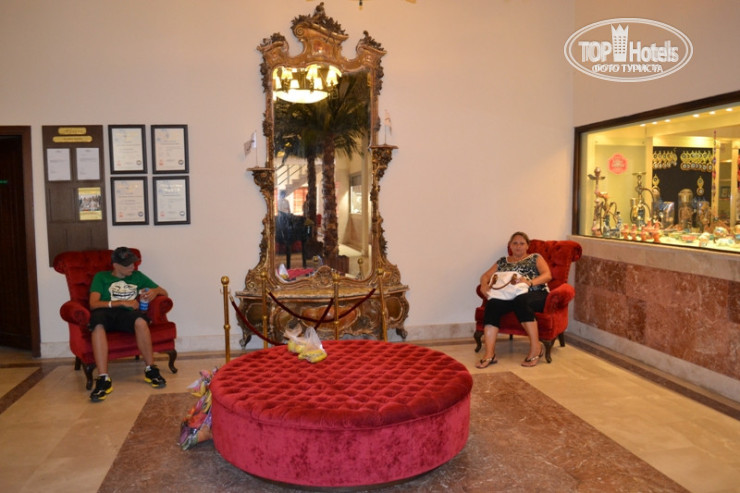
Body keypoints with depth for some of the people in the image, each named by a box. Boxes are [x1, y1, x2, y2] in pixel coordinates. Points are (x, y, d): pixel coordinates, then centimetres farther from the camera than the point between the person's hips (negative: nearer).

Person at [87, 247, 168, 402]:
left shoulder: (137, 276, 26)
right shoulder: (101, 277, 18)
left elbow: (164, 292, 25)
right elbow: (93, 304, 2)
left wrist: (154, 291, 1)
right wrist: (122, 302, -9)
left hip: (126, 315, 1)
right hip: (106, 313, -1)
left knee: (140, 321, -37)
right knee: (97, 323, -39)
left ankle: (150, 370, -22)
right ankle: (103, 379, -41)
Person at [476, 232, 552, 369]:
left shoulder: (535, 258, 19)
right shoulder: (503, 261, 27)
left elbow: (547, 275, 2)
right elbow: (485, 276, 21)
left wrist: (530, 282, -17)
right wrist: (484, 284, -4)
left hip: (535, 295, -2)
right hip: (509, 295, 3)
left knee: (520, 301, -39)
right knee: (492, 304, -31)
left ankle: (536, 347, -32)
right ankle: (489, 354, -37)